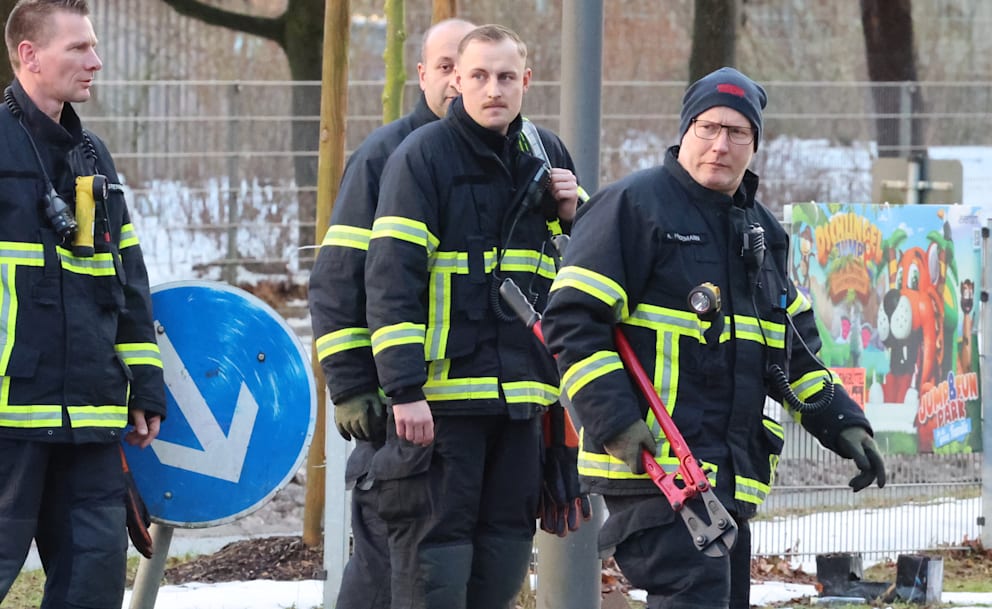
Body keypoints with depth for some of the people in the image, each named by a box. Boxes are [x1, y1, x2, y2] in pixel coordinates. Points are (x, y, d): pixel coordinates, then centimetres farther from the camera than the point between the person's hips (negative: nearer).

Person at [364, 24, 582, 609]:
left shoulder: (547, 154, 12)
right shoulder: (422, 156, -6)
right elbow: (392, 277, -12)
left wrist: (573, 215, 2)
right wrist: (404, 389, -19)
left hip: (521, 389, 6)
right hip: (445, 389, -6)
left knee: (508, 537, 7)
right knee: (442, 534, -5)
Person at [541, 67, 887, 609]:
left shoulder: (762, 232, 20)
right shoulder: (634, 206, -5)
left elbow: (794, 350, 29)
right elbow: (572, 321, -11)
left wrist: (842, 424, 17)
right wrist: (617, 424, -19)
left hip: (731, 476, 9)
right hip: (653, 464, -9)